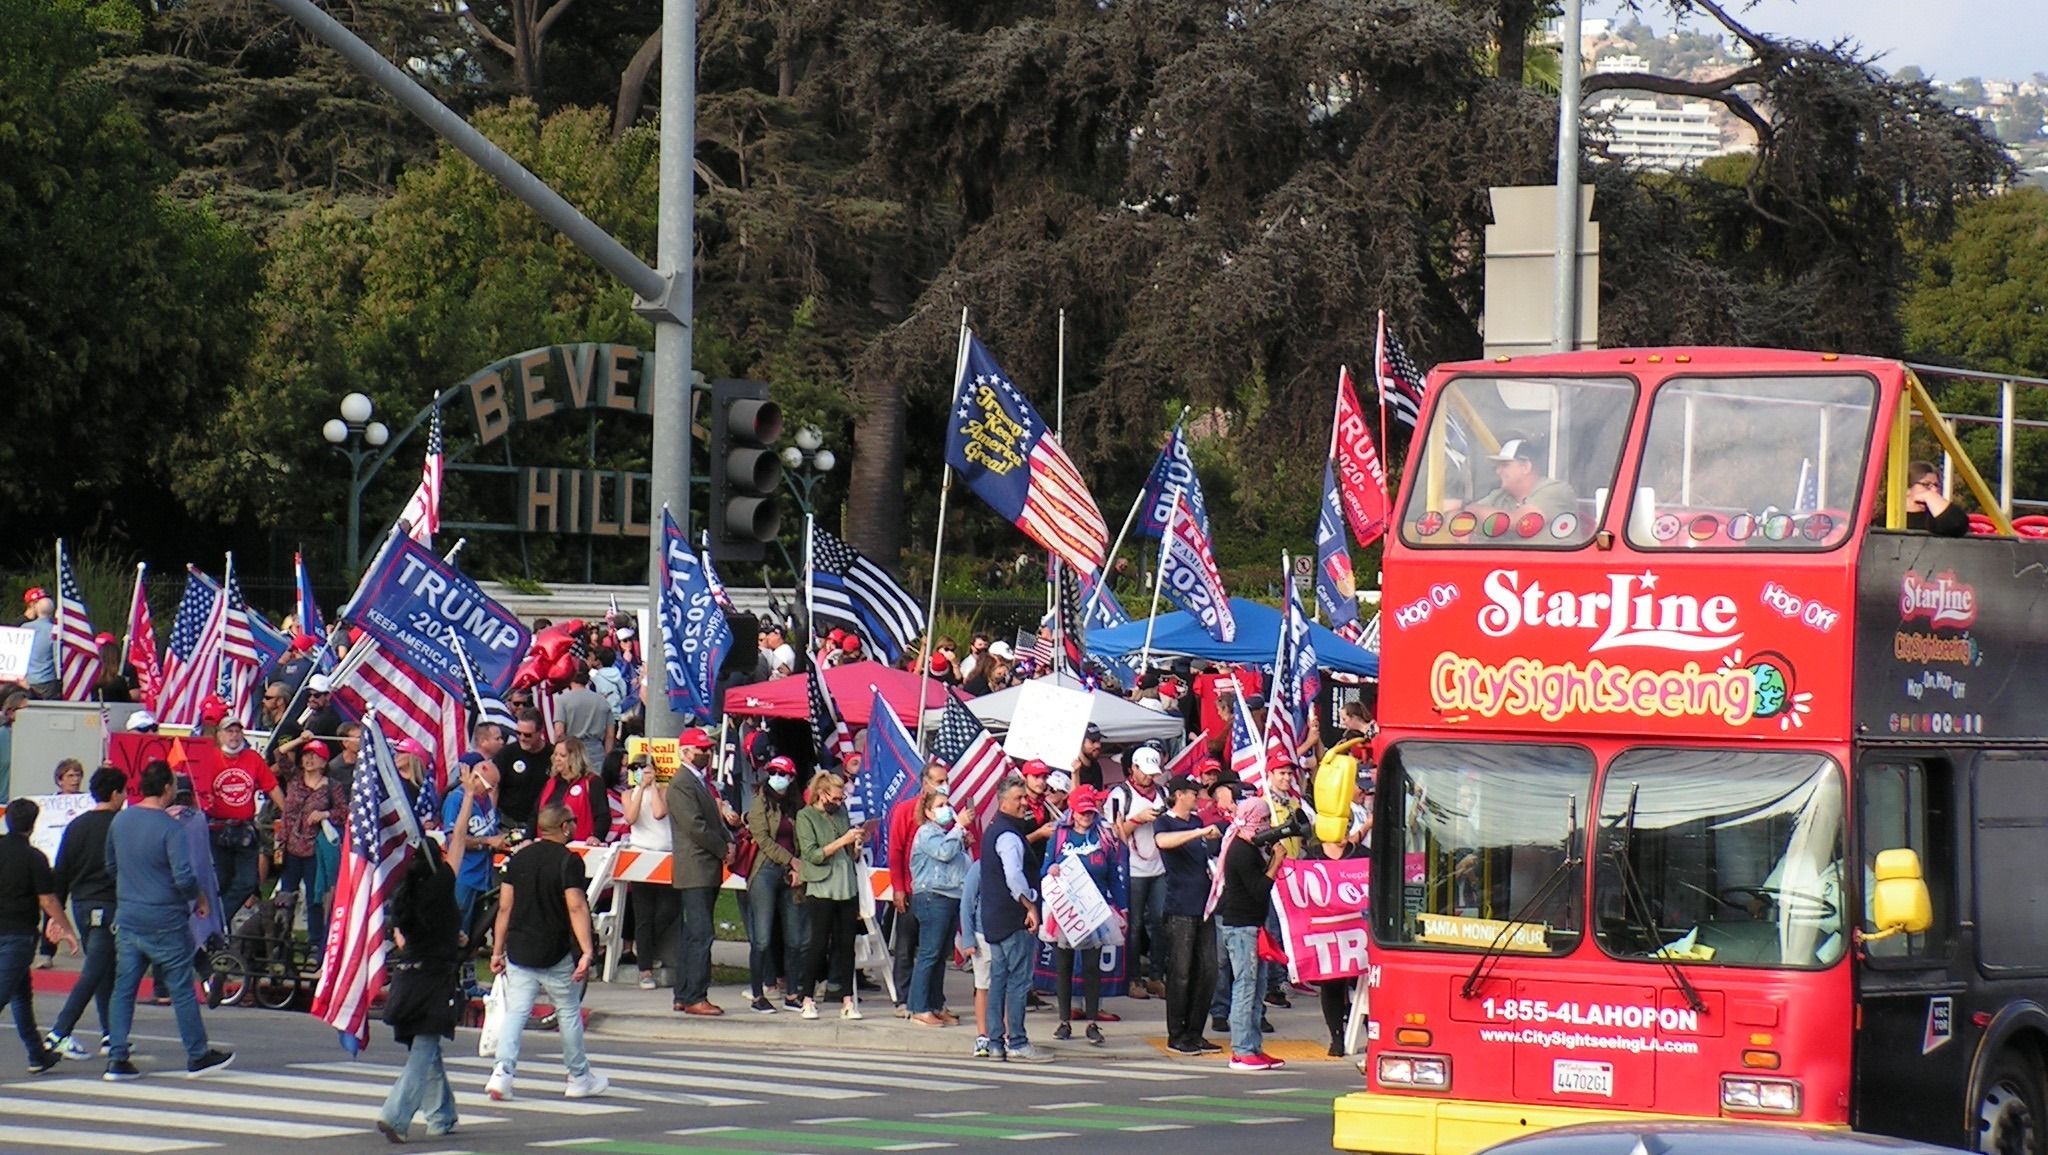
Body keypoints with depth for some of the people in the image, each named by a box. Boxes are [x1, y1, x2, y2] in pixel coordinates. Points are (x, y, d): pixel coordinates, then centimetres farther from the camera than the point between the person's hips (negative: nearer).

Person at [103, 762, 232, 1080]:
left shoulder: (120, 821, 4)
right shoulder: (171, 828, -16)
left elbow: (111, 866, 16)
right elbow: (184, 877, -23)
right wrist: (200, 898, -4)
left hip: (128, 918, 5)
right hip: (165, 922, -5)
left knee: (123, 989, 8)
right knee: (182, 990, 6)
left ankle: (117, 1059, 3)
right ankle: (198, 1056, 15)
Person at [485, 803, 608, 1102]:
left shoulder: (519, 858, 7)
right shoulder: (568, 861, -9)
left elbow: (505, 907, 8)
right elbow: (576, 907, -18)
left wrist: (498, 949, 15)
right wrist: (587, 951, -22)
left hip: (518, 951, 4)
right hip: (556, 954, -4)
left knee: (515, 1012, 0)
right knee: (569, 1013, 11)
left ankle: (502, 1071, -18)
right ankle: (580, 1077, 21)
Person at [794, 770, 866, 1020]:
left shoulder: (841, 813, 13)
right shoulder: (806, 817, 0)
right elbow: (813, 854, -10)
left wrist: (858, 843, -2)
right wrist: (842, 841, -15)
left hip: (848, 887, 5)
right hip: (822, 889, -5)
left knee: (846, 943, 3)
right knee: (819, 943, -4)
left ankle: (849, 1001, 5)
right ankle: (808, 999, 2)